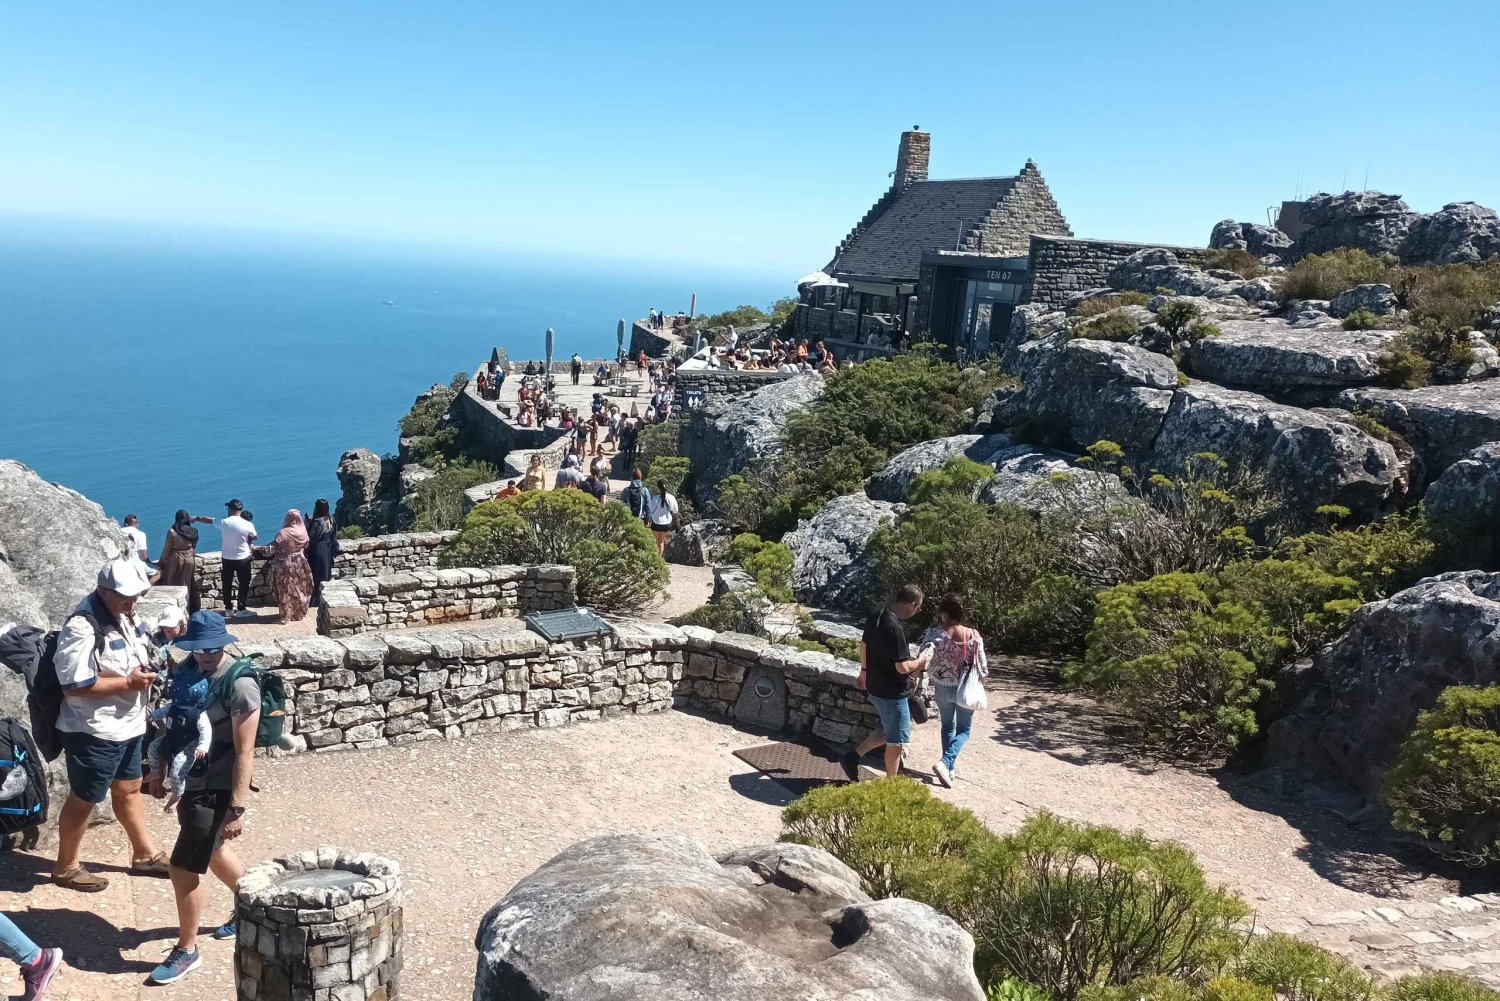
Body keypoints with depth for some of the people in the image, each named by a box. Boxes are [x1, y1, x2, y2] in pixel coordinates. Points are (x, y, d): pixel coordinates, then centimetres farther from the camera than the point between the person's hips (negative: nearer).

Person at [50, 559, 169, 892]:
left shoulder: (126, 617, 5)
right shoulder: (82, 627, -23)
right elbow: (73, 685, -26)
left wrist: (147, 672, 0)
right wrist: (128, 682, -24)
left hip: (128, 725, 9)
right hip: (94, 731, -9)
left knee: (128, 789, 21)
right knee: (83, 799, 7)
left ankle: (145, 854, 35)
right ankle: (65, 867, 26)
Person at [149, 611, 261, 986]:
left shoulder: (240, 684, -23)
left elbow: (244, 753, -22)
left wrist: (237, 809, -23)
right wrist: (160, 771, 18)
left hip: (217, 790, -8)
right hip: (193, 783, 8)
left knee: (184, 867, -2)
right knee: (211, 851, 24)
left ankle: (186, 950, 17)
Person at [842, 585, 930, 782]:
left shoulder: (875, 618, 1)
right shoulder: (894, 628, -28)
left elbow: (863, 645, 16)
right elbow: (903, 667, -28)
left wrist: (864, 671, 30)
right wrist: (921, 660, -8)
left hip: (875, 686, 9)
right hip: (892, 693, -9)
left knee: (888, 730, 26)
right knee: (897, 741, 9)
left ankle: (853, 757, 22)